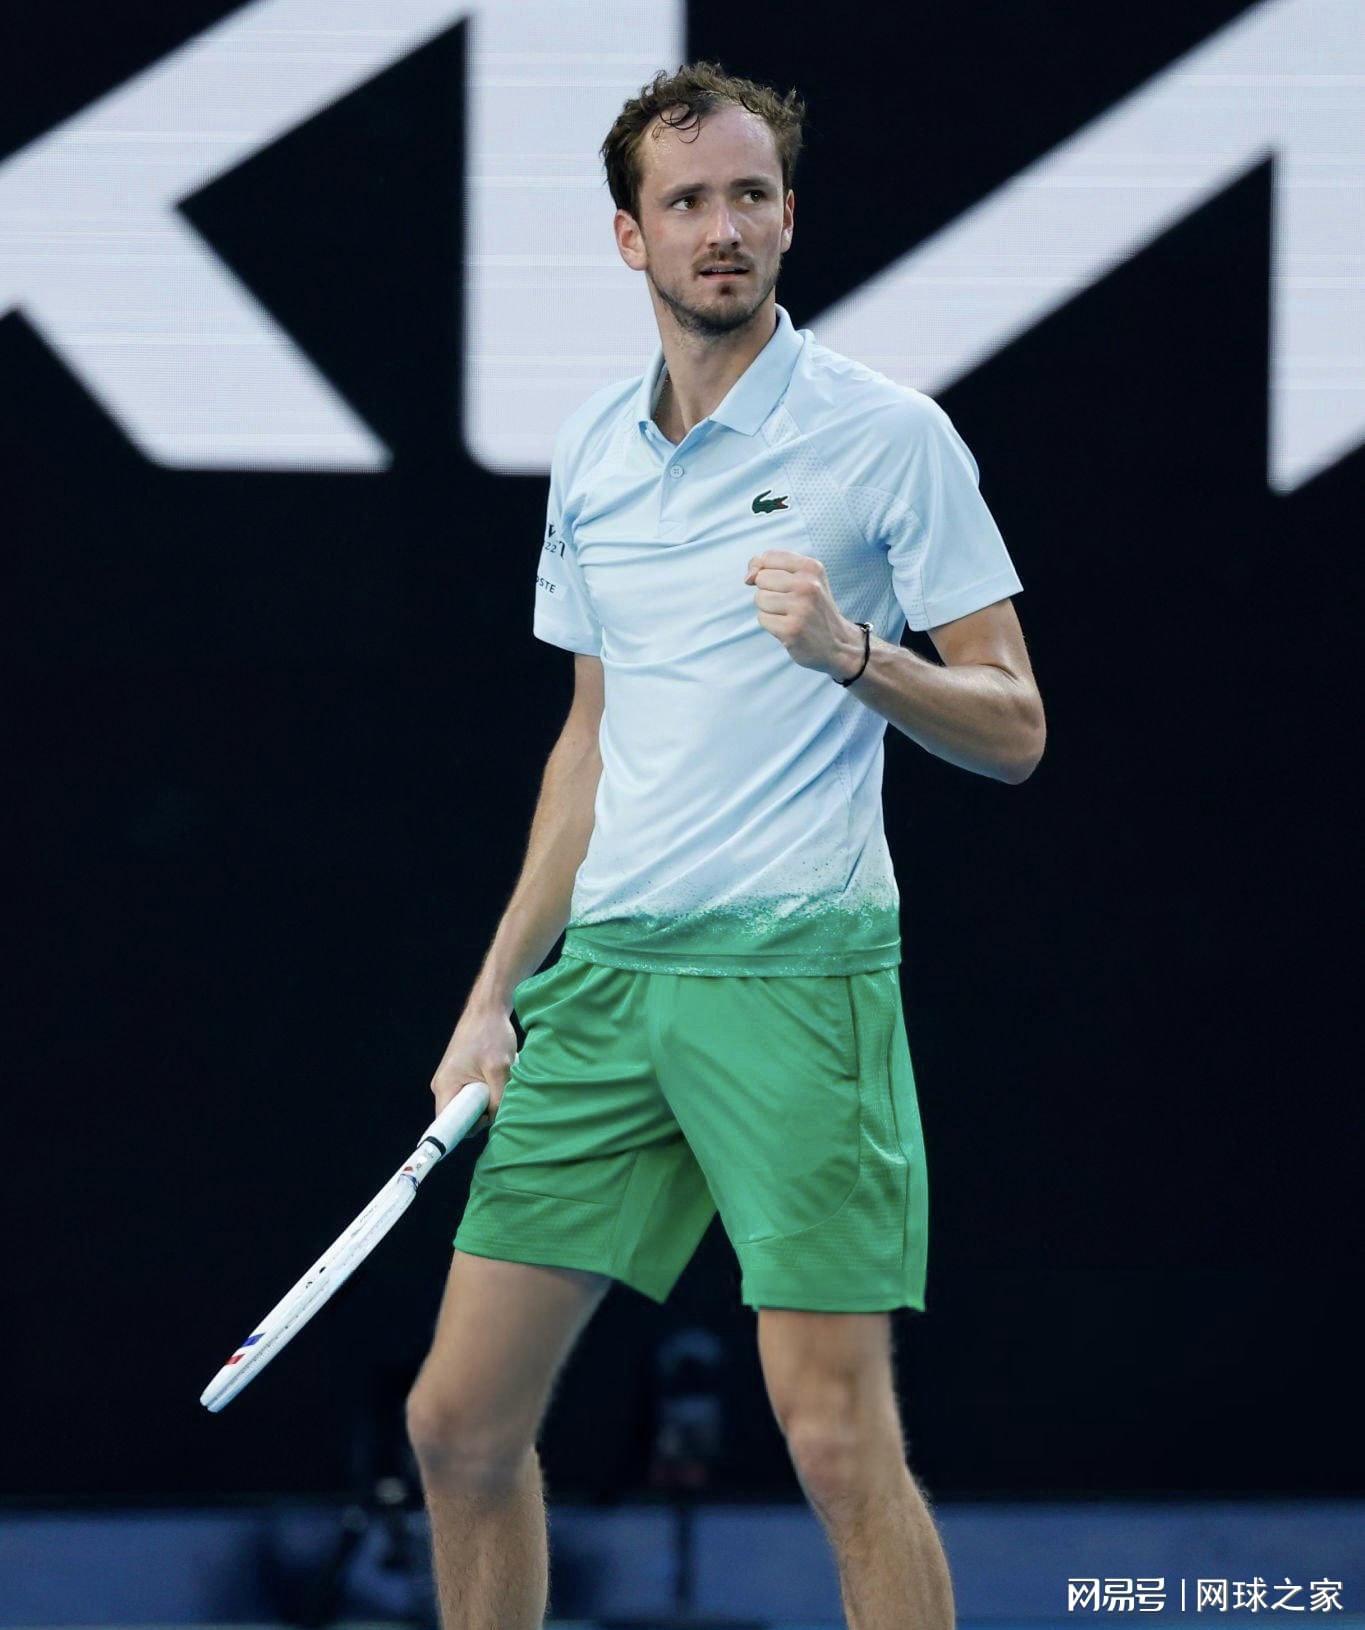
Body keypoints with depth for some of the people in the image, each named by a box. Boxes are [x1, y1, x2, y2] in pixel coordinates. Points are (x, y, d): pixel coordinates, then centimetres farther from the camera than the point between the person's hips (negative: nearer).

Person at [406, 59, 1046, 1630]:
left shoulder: (885, 434, -3)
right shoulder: (590, 452, 14)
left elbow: (1011, 729, -3)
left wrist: (853, 651, -21)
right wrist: (495, 994, 19)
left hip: (795, 970, -6)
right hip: (604, 970, 6)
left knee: (837, 1440, -10)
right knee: (459, 1420, 4)